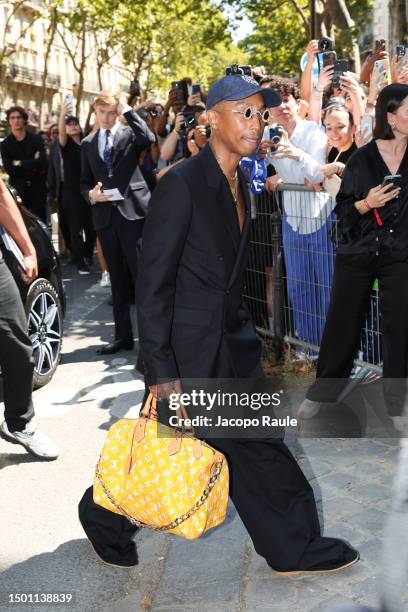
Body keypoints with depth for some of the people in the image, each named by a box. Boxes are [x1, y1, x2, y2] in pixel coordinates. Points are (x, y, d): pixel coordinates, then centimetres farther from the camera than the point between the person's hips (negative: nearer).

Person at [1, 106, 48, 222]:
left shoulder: (36, 139, 2)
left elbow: (43, 162, -13)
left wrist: (20, 164, -10)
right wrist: (33, 165, -10)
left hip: (38, 187, 0)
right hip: (18, 188, 0)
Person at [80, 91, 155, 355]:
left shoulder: (129, 133, 4)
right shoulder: (88, 143, 16)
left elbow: (149, 138, -19)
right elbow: (85, 182, 16)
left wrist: (127, 110, -11)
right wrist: (90, 194, -6)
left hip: (133, 210, -4)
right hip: (105, 215, 4)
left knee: (142, 275, -5)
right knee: (118, 280, 10)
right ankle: (123, 335, 17)